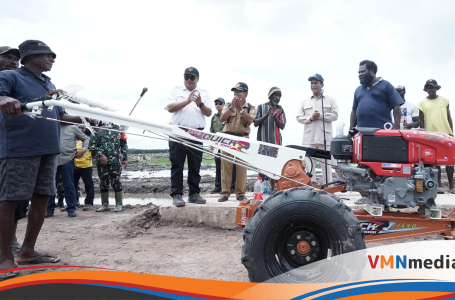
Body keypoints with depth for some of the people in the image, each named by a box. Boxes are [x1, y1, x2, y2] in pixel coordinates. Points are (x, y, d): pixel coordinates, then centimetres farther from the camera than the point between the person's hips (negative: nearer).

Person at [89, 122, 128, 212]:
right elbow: (91, 145, 2)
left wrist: (125, 158, 8)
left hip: (115, 160, -1)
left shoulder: (118, 128, 12)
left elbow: (124, 144, 15)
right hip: (101, 160, 1)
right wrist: (100, 154, -10)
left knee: (116, 182, -2)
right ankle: (105, 205, 18)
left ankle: (119, 204, 7)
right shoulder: (97, 128, 8)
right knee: (103, 182, 7)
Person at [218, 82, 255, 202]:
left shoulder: (251, 108, 8)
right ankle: (225, 193, 3)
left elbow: (250, 120, -11)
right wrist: (232, 107, -14)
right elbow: (222, 118, -4)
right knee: (226, 165, -2)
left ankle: (240, 193, 6)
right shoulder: (228, 105, 12)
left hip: (243, 138, -1)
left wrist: (240, 108, -18)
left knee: (242, 166, -2)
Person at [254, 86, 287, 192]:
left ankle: (272, 189, 6)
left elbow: (282, 126, 6)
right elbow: (256, 123, 2)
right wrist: (266, 115, -13)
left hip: (276, 141, 2)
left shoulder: (280, 109, 14)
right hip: (263, 141, -2)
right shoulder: (262, 107, 8)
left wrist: (275, 118, -13)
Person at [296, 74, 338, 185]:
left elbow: (335, 115, -1)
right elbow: (299, 118, 9)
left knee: (326, 164, 3)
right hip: (309, 138, 2)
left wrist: (320, 116, -11)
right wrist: (310, 118, -8)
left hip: (325, 138, -1)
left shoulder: (330, 100, 9)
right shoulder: (305, 101, 15)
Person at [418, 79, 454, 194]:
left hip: (446, 133, 1)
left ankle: (451, 186, 10)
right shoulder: (422, 103, 6)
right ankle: (439, 185, 7)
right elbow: (421, 120, 6)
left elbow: (449, 117, 10)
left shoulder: (444, 100, 10)